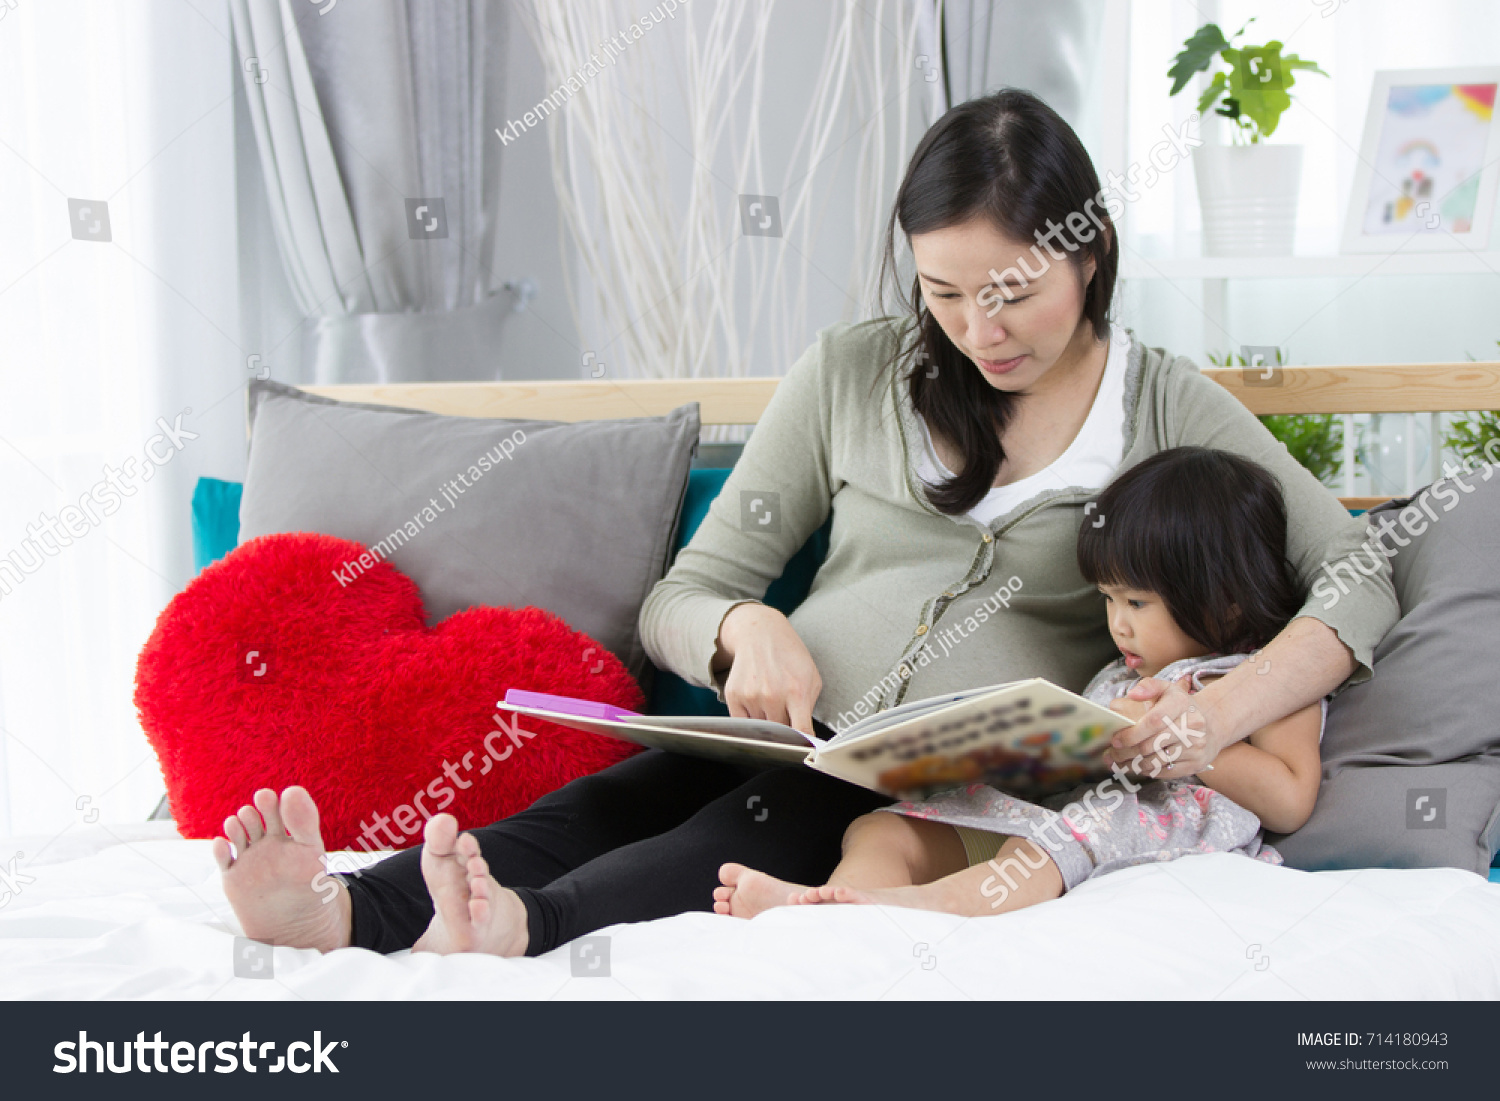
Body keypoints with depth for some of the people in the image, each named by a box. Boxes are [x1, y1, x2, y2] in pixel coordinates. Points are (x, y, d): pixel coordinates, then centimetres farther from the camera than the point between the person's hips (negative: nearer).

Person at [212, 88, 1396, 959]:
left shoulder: (1168, 408, 7)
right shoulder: (853, 373, 11)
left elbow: (1361, 578, 4)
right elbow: (683, 596, 12)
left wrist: (1226, 710, -16)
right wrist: (747, 628, -15)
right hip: (799, 739, 3)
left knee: (761, 829, -37)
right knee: (608, 802, -31)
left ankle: (524, 927, -62)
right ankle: (350, 908, -54)